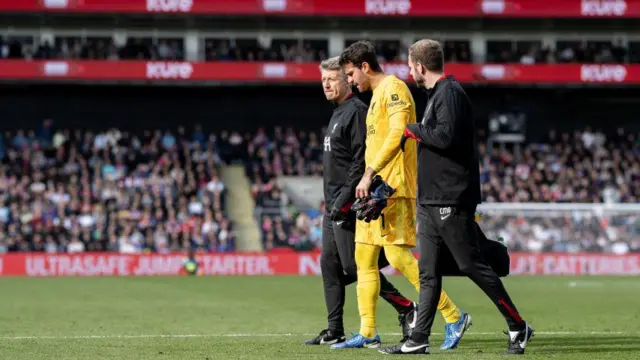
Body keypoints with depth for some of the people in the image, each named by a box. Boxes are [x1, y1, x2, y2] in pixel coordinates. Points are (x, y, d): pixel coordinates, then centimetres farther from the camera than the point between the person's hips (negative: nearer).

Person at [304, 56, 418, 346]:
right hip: (333, 206, 10)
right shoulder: (338, 114, 18)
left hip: (349, 205, -10)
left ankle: (407, 310, -2)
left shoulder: (356, 111, -12)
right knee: (330, 266, 8)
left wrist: (345, 200, -22)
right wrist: (332, 202, 19)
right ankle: (335, 331, 10)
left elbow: (362, 161, -19)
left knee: (355, 266, -10)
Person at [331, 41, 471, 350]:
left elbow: (397, 134, -22)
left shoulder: (393, 88, -9)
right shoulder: (377, 94, 21)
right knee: (364, 257, 8)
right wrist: (370, 178, 17)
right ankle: (368, 334, 10)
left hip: (394, 187, -10)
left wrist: (369, 173, -26)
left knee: (398, 255, -15)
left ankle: (454, 317, -10)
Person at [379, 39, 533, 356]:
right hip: (431, 201, 10)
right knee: (428, 273, 7)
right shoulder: (436, 94, 18)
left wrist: (413, 130, -13)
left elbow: (446, 136, -25)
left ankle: (518, 327, 3)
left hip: (451, 202, -10)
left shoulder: (450, 93, -13)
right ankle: (419, 340, 8)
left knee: (472, 265, -6)